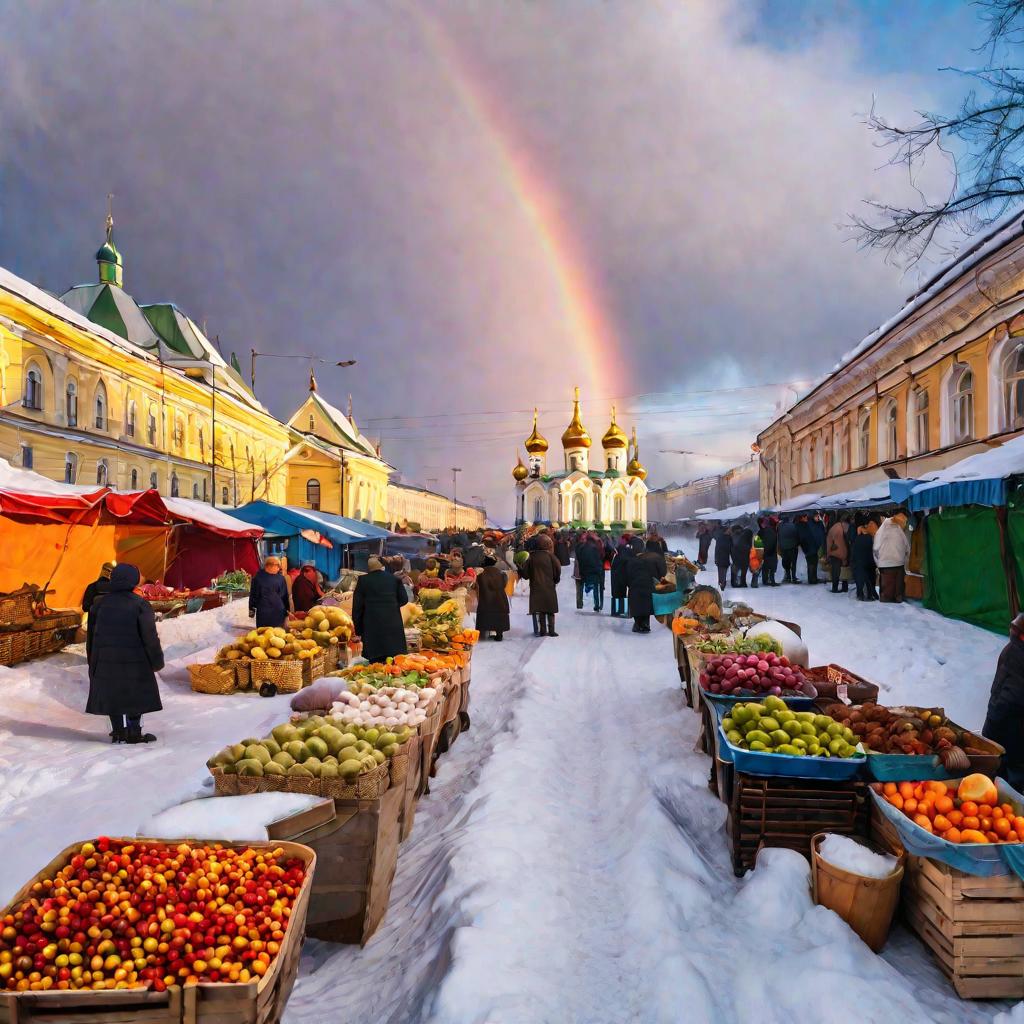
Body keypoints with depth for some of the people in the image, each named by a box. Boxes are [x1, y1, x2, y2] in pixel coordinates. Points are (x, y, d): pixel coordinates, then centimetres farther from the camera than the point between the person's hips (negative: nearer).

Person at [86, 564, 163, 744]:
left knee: (112, 693, 13)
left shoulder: (100, 603, 1)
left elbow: (91, 633, 8)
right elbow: (149, 636, -13)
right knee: (136, 694, 8)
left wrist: (92, 660, 19)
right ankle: (134, 733, 8)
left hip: (106, 660, 4)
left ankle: (119, 732, 15)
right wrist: (157, 660, -2)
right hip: (133, 660, -4)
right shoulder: (140, 605, -13)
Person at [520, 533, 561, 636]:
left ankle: (542, 630, 9)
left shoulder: (532, 557, -1)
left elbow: (525, 573, -4)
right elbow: (558, 569, -11)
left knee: (540, 610, 9)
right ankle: (551, 630, 4)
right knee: (550, 610, 7)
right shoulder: (550, 555, -7)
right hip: (549, 586, -2)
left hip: (536, 586, 2)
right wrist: (555, 580, 6)